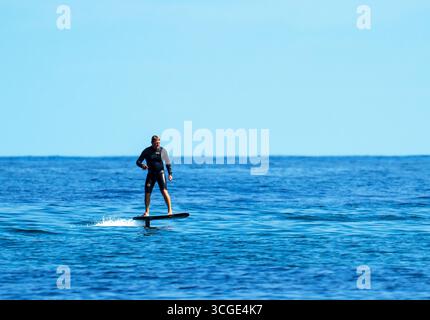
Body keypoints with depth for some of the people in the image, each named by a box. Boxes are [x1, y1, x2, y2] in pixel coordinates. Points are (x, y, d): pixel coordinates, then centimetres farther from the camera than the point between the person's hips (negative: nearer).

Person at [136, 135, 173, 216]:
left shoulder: (162, 150, 1)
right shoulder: (146, 151, 1)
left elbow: (168, 163, 9)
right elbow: (138, 161, 4)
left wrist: (170, 174, 1)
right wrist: (142, 165, -19)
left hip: (160, 173, -2)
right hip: (151, 174, 2)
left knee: (164, 191, -16)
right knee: (147, 192, -3)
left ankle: (170, 210, -15)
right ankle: (146, 212, 10)